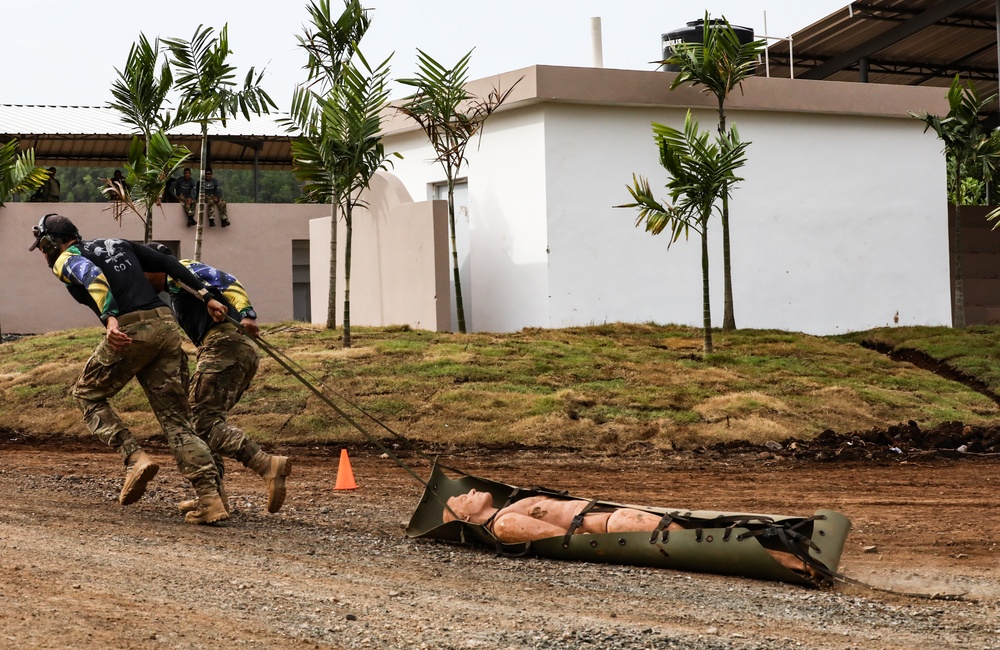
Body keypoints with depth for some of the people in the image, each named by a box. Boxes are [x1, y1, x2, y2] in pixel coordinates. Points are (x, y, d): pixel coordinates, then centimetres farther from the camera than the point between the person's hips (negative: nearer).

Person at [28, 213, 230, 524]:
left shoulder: (66, 260, 8)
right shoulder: (117, 244, 27)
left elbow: (93, 276, -15)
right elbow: (168, 263, 20)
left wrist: (110, 320, -30)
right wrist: (206, 297, 18)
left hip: (129, 331, -6)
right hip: (165, 325, 6)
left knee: (88, 394, 20)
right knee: (177, 419, 6)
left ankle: (135, 458, 0)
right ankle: (211, 499, -8)